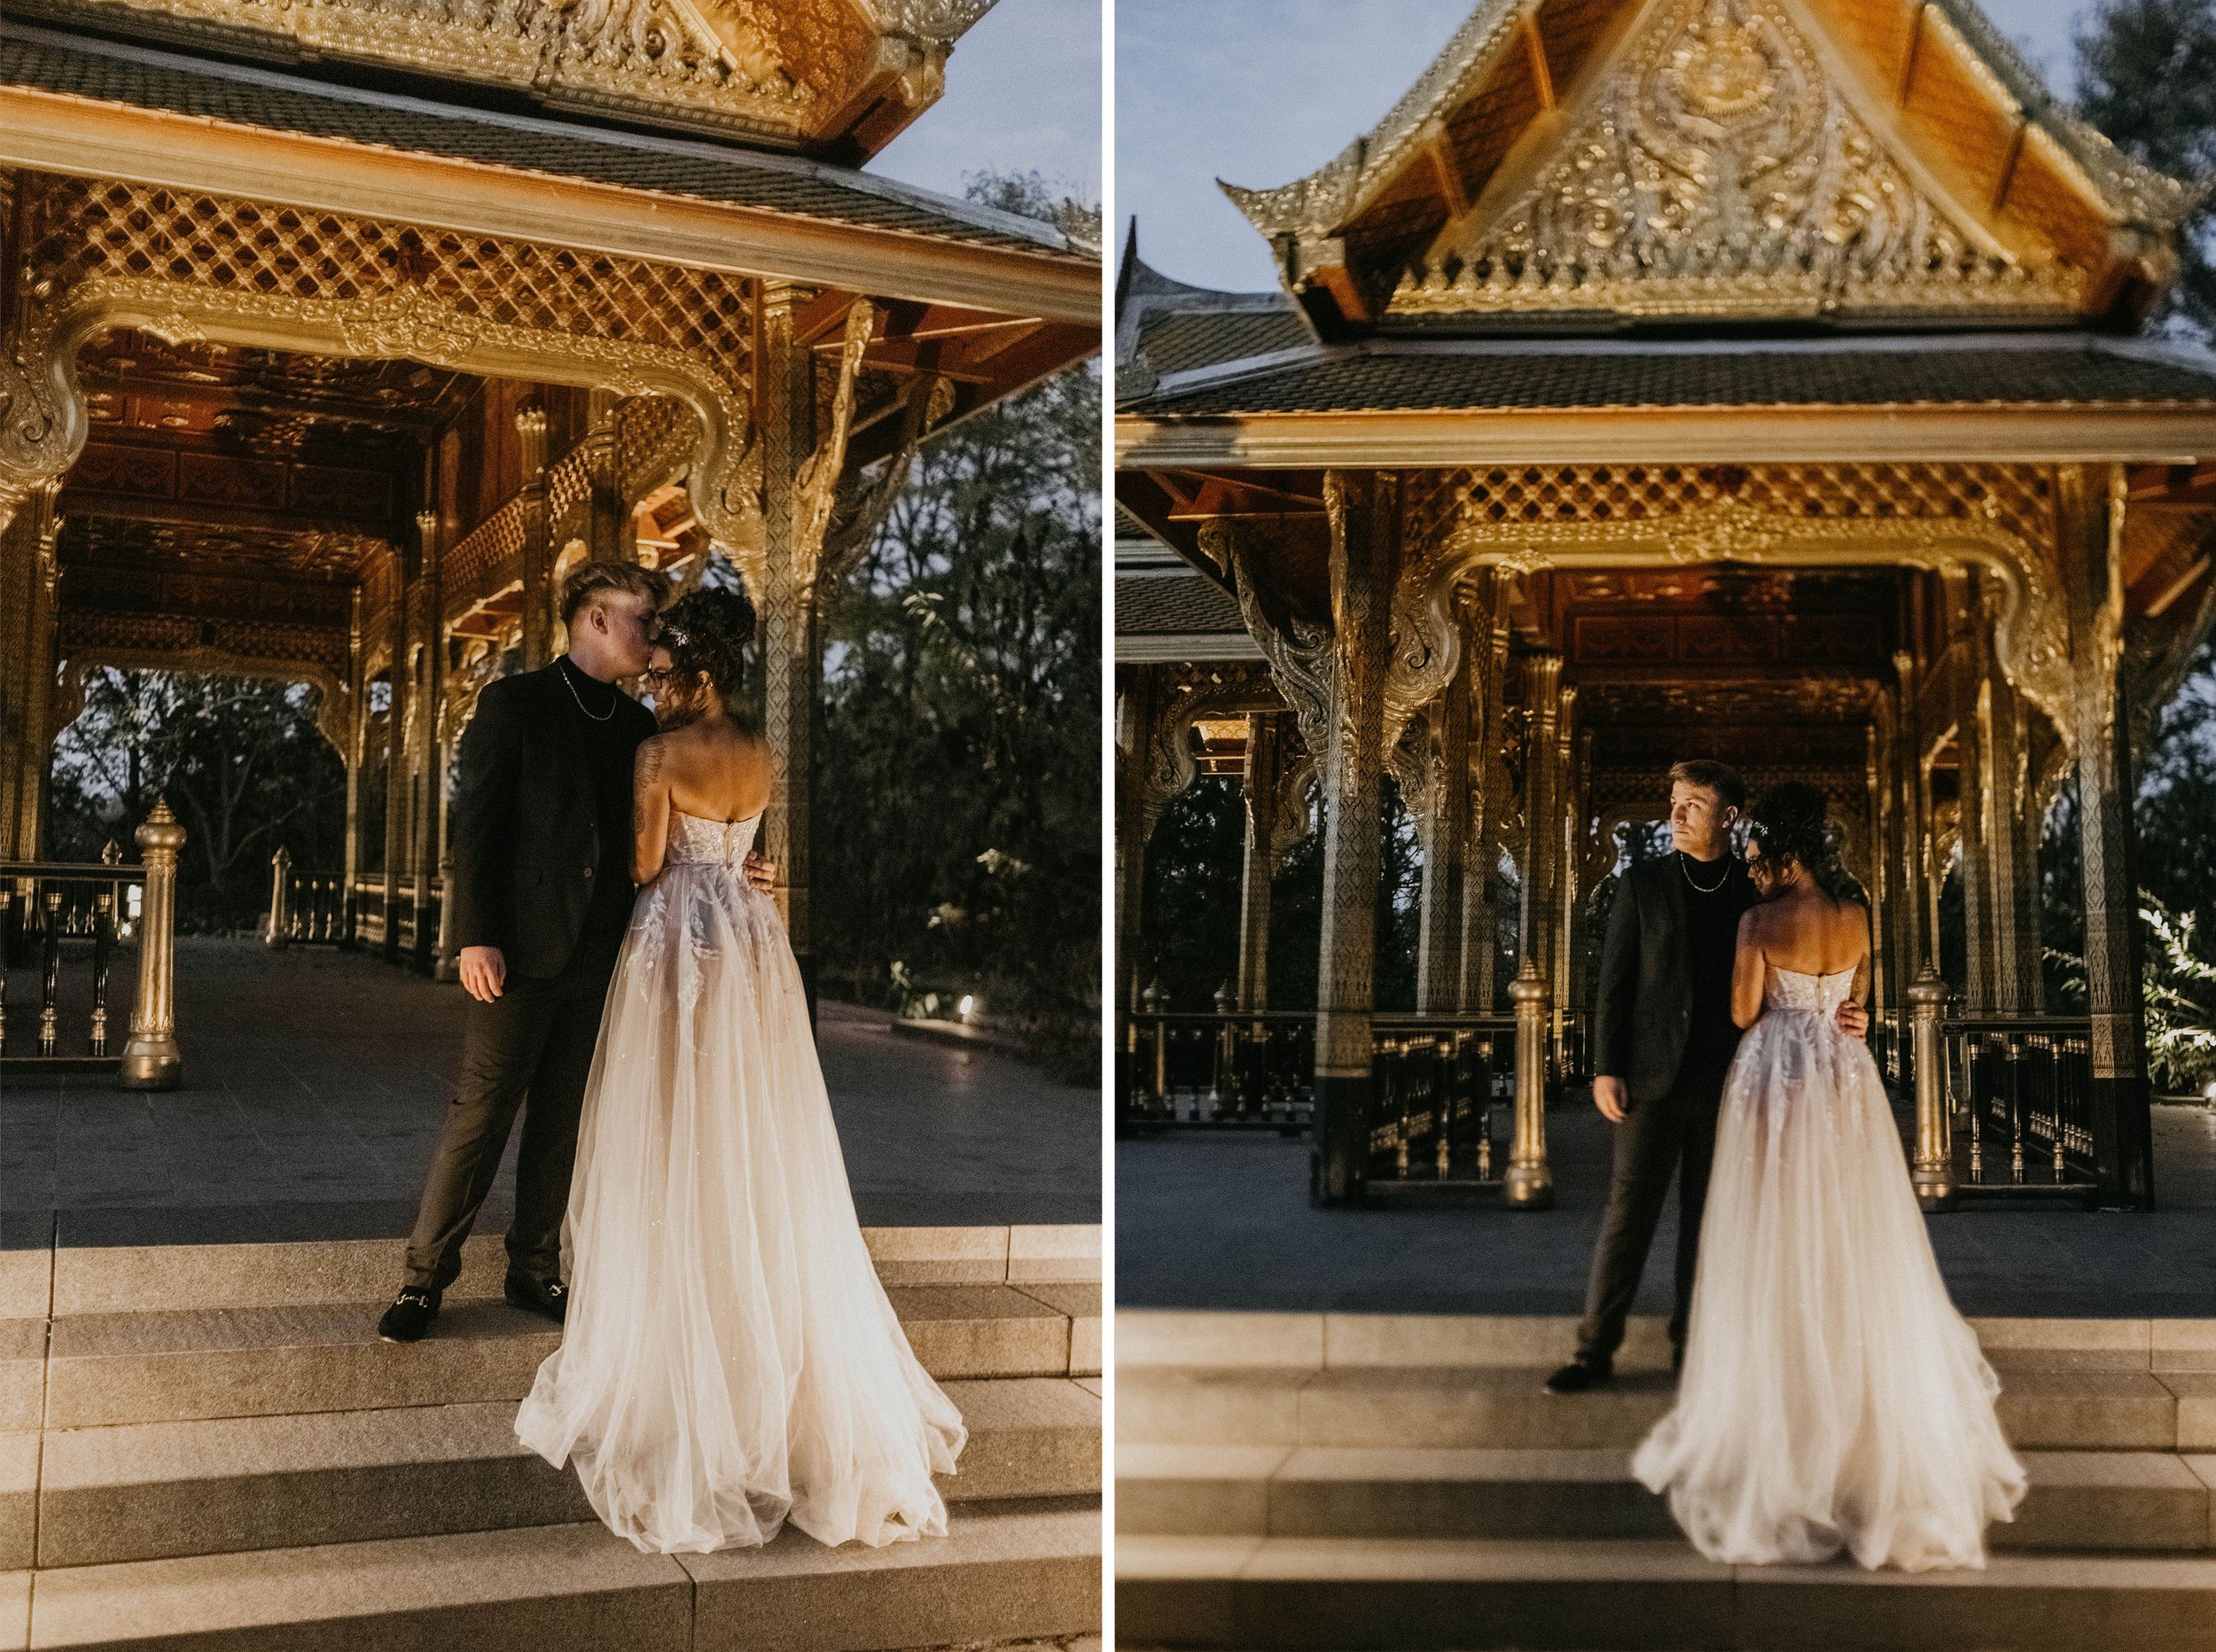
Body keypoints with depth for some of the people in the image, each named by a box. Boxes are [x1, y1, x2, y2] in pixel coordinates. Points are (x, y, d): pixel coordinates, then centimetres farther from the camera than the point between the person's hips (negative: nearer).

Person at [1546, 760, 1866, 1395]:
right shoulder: (1642, 884, 1)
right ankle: (1595, 1350, 3)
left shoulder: (1758, 892, 4)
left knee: (1708, 1218, 8)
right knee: (1628, 1211, -3)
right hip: (1654, 1078, -1)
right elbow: (1615, 981, 0)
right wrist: (1605, 1069, -6)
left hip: (1728, 1082, 2)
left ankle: (1689, 1343, 20)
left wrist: (1838, 1016, -11)